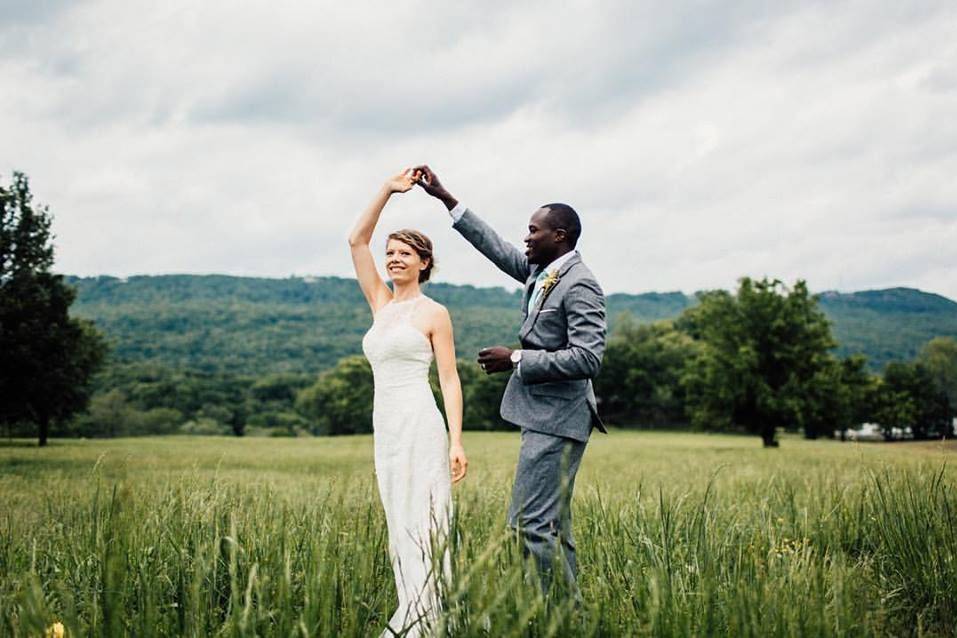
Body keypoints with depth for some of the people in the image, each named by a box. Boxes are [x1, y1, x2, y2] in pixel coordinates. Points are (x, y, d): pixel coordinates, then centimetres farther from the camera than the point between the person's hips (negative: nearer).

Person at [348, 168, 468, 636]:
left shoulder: (434, 313, -1)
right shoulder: (381, 304, 14)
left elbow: (450, 379, -4)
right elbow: (356, 240, 10)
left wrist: (456, 442, -12)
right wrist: (387, 190, 3)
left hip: (420, 426, -7)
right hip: (385, 426, 7)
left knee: (421, 526, -7)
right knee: (400, 528, 8)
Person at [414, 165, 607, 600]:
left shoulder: (579, 286, -15)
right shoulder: (540, 272, 11)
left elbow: (587, 358, -22)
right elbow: (495, 245, 21)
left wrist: (516, 360, -18)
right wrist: (443, 197, 22)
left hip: (557, 420, -10)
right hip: (541, 415, 10)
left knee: (531, 522, -12)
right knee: (552, 525, 12)